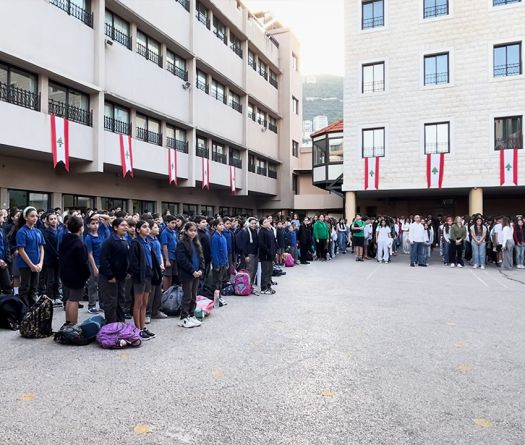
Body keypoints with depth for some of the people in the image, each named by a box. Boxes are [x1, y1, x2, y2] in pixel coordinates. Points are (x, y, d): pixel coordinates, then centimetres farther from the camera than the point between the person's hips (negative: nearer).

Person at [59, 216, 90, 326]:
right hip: (77, 276, -8)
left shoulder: (63, 241, 5)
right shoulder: (80, 244, -20)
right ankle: (73, 325, 2)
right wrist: (87, 275, -5)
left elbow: (60, 258, 12)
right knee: (74, 301, -2)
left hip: (65, 275, 8)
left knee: (69, 299, 18)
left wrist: (63, 272, 17)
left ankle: (68, 323, 27)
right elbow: (84, 263, -19)